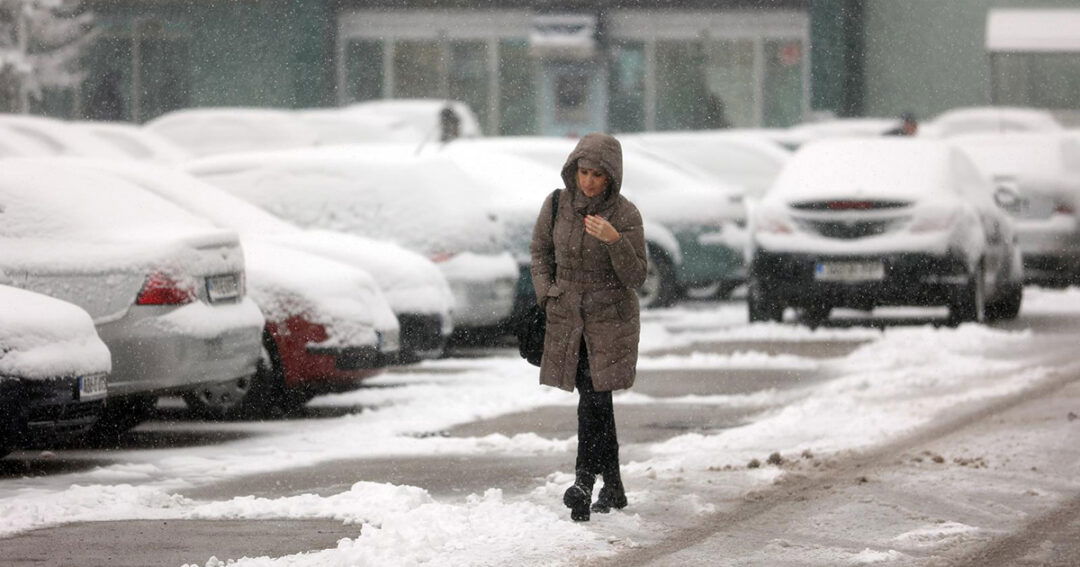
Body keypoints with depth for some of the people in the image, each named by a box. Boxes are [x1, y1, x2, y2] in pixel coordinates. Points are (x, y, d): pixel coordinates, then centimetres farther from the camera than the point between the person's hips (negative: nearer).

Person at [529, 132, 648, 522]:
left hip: (610, 318, -4)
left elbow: (636, 278, -12)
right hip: (566, 316, 4)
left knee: (593, 400, -15)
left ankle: (583, 485, -20)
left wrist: (614, 241, -28)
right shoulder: (557, 204, -1)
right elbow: (540, 253, 14)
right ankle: (613, 489, 20)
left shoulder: (624, 215, -10)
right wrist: (546, 296, 1)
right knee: (597, 404, 9)